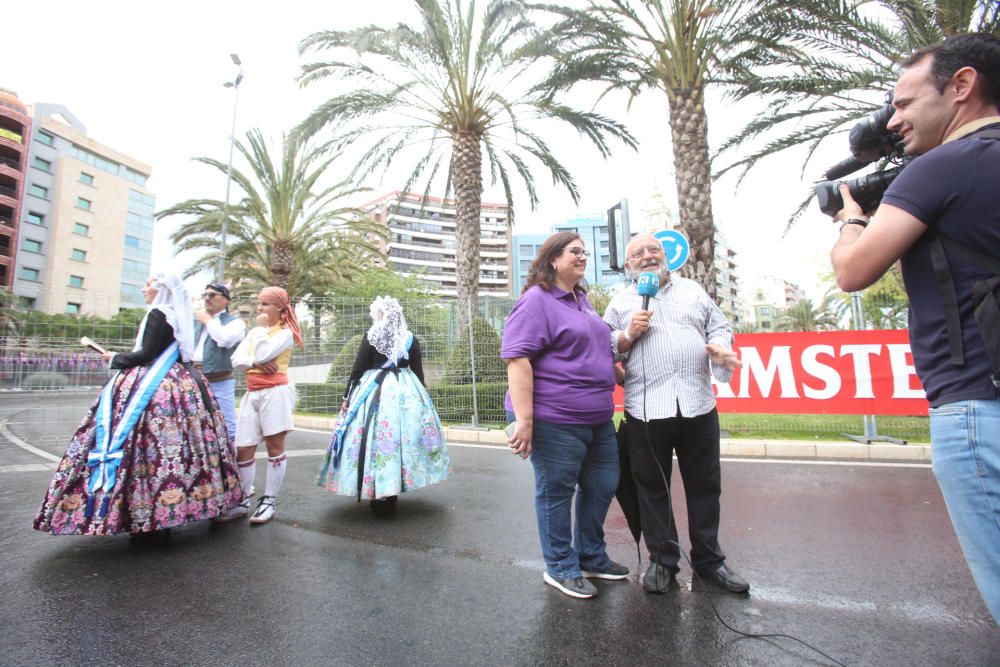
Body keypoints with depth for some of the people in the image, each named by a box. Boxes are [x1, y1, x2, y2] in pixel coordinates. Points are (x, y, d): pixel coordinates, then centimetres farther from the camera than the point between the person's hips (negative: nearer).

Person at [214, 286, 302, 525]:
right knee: (243, 450, 5)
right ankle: (241, 502, 17)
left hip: (275, 393, -7)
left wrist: (262, 327, -6)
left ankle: (268, 501, 10)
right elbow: (236, 360, 9)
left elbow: (262, 355, -18)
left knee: (275, 447, 0)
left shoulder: (285, 332, -2)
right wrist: (255, 363, -11)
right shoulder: (253, 332, 18)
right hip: (251, 394, 7)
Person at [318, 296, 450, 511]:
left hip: (373, 392, -2)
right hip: (406, 392, 2)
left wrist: (347, 397, 6)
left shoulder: (370, 337, -3)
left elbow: (357, 370, -2)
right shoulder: (411, 339, 3)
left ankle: (378, 496, 7)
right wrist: (421, 398, 15)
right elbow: (419, 374, 6)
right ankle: (391, 495, 17)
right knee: (402, 437, 8)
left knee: (374, 439, 2)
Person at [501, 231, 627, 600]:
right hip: (556, 420, -9)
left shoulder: (581, 300, 16)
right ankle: (561, 569, 27)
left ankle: (591, 557, 38)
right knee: (556, 492, 7)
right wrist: (524, 419, -25)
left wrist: (618, 376, 22)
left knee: (602, 486, 18)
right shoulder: (537, 301, -12)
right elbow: (517, 359, -20)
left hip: (598, 418, 9)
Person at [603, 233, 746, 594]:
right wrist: (628, 335, -12)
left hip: (698, 403, 3)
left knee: (704, 485, 13)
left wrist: (719, 346, -7)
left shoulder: (693, 290, 16)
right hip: (646, 409, -2)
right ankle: (662, 560, 26)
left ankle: (709, 559, 31)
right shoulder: (620, 302, 9)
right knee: (652, 488, 8)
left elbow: (720, 327, 14)